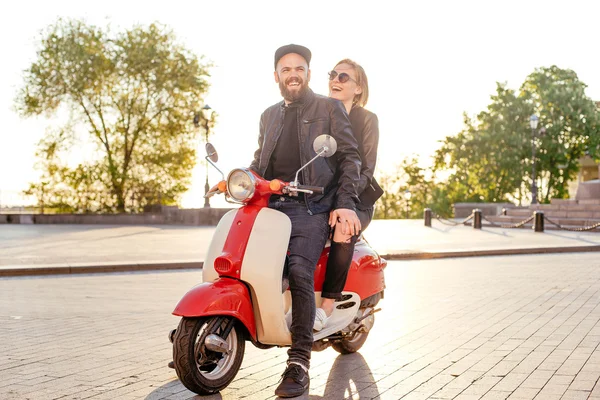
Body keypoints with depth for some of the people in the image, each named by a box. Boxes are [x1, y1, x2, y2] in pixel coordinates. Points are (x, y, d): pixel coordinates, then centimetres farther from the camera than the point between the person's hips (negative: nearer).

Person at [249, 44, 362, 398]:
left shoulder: (330, 107, 10)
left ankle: (299, 364, -22)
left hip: (312, 206, -6)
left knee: (299, 273, -24)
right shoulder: (270, 115, 26)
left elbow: (350, 156, 3)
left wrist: (346, 204, -10)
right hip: (270, 204, 6)